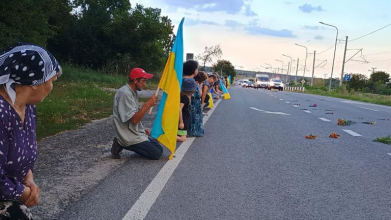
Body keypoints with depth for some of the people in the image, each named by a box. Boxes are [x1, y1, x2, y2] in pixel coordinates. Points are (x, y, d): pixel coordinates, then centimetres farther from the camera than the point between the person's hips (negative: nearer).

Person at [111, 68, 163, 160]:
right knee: (156, 153, -10)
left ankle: (122, 143, 9)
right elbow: (134, 119, -26)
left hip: (136, 133, 10)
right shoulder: (125, 93, -21)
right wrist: (147, 104, -26)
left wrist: (142, 129, 13)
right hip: (129, 136, -10)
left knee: (159, 149, 8)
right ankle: (123, 144, -3)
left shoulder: (133, 92, 10)